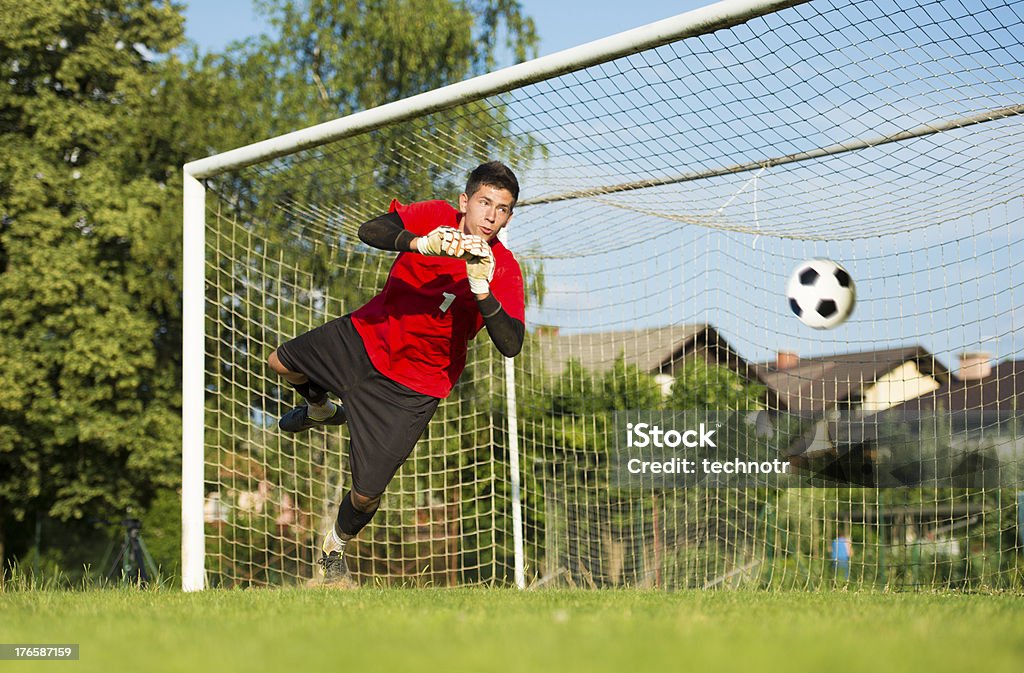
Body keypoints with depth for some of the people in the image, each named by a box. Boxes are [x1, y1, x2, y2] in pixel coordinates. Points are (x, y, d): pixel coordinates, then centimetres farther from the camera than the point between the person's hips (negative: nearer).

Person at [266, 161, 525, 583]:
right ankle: (322, 410, 52)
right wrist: (420, 243, -48)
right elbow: (369, 232, -31)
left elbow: (511, 346, -31)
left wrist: (481, 289, -44)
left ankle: (335, 546, 30)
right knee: (281, 362, 19)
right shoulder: (434, 217, -16)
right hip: (368, 337, 3)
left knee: (366, 494, -4)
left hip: (412, 386, -3)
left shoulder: (504, 271, -20)